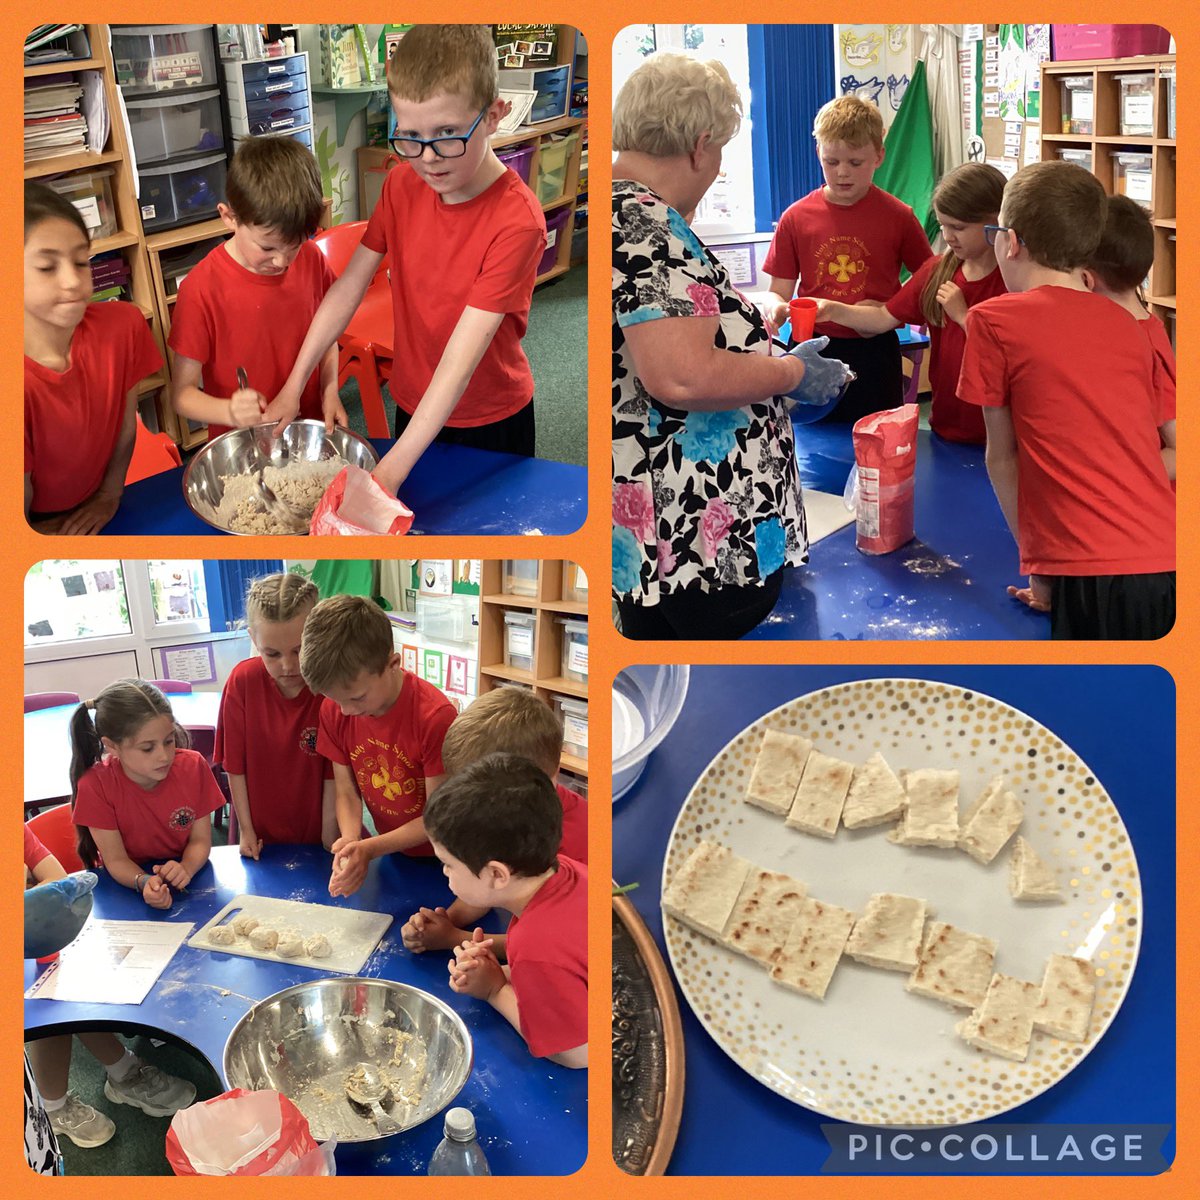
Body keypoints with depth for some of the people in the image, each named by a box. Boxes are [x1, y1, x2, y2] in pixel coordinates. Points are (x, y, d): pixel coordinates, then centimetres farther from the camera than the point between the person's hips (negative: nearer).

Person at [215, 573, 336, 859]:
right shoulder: (242, 681, -15)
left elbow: (333, 775, -16)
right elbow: (235, 765, -6)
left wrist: (330, 839, -15)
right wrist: (246, 830, -4)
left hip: (315, 835, -2)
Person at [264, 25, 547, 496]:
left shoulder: (517, 221, -28)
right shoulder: (402, 184, -8)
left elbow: (461, 358, -34)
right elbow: (349, 286, -7)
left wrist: (391, 469, -38)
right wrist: (293, 385, -16)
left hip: (492, 422, -5)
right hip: (413, 404, 5)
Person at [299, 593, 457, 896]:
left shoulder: (435, 716, -29)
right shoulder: (334, 709, -12)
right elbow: (346, 791, -6)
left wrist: (369, 848, -29)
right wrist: (350, 841, -26)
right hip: (393, 854, 5)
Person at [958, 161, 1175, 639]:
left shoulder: (993, 320, 0)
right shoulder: (1128, 326, 16)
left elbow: (1001, 457, 5)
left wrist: (1036, 566, 12)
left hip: (1095, 580, -5)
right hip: (1167, 562, 5)